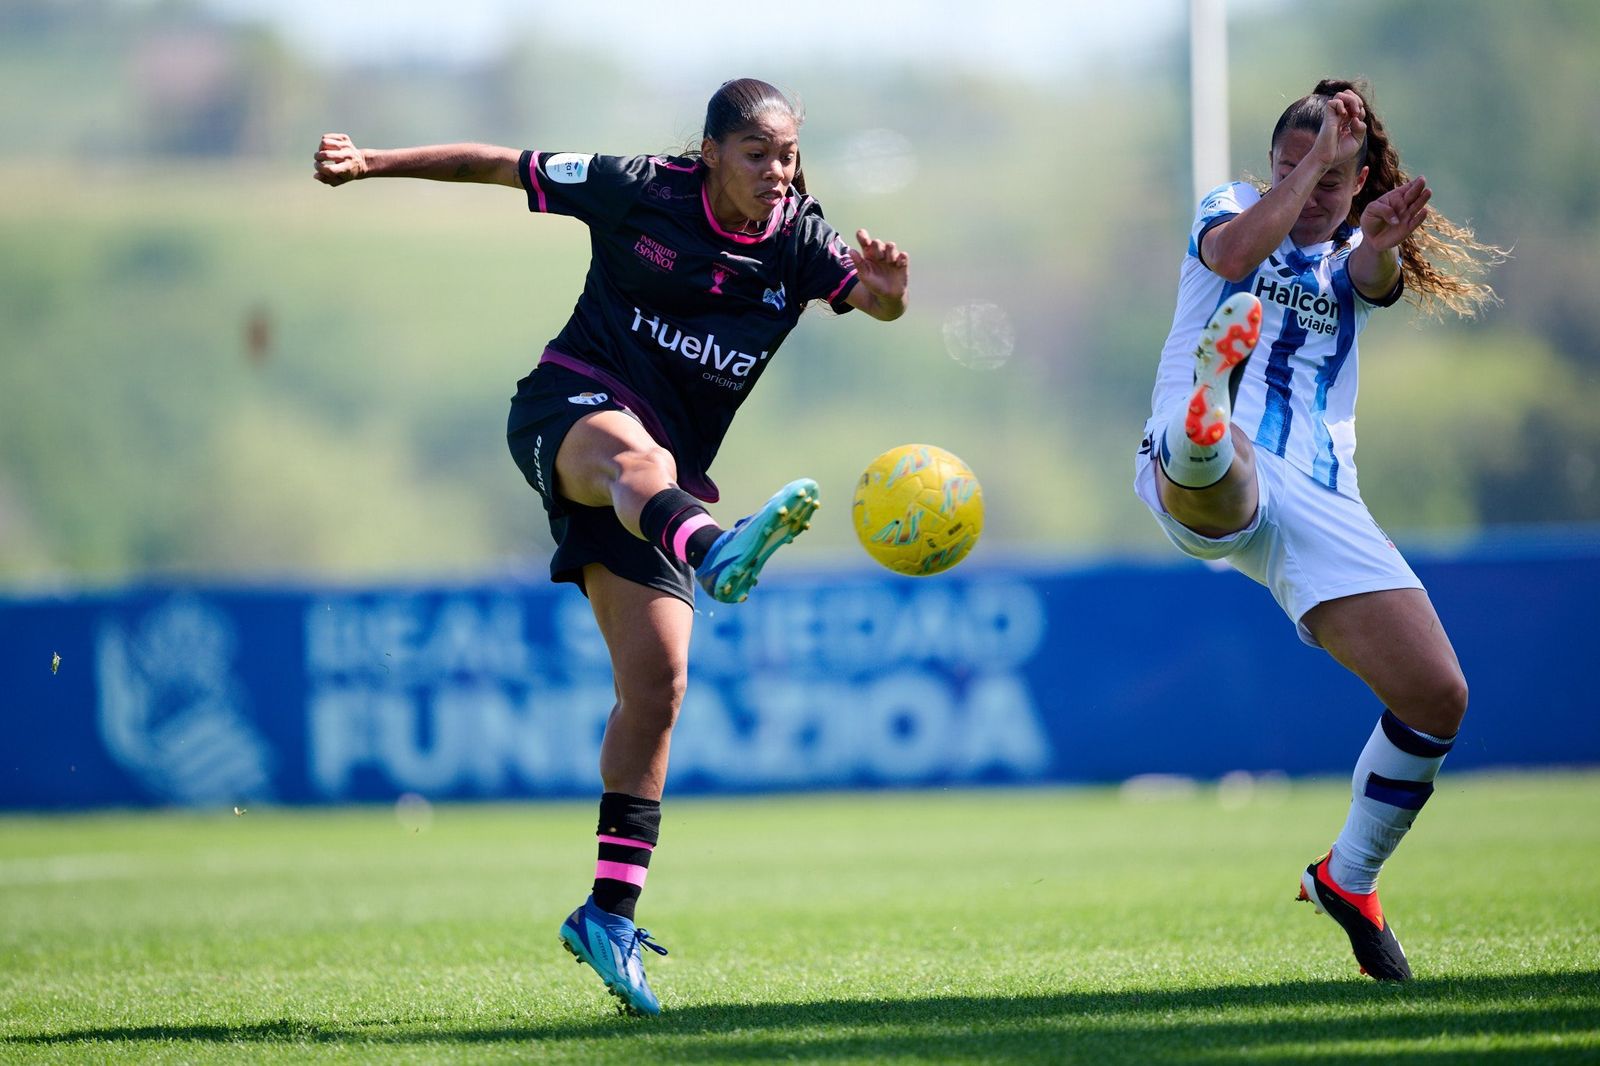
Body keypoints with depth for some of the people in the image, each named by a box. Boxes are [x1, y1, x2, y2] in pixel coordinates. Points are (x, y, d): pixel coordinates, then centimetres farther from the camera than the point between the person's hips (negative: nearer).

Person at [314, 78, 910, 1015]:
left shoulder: (799, 242, 1)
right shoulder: (637, 192, -5)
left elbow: (878, 302, -12)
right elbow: (503, 166, 4)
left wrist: (886, 290, -36)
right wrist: (372, 162, 3)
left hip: (665, 466, 4)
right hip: (570, 406, -4)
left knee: (657, 683, -5)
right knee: (638, 456, -42)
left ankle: (610, 911, 3)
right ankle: (713, 552, -79)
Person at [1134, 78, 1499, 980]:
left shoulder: (1354, 255, 20)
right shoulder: (1236, 207, 16)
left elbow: (1378, 280, -7)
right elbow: (1233, 251, -11)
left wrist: (1383, 243, -30)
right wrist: (1318, 149, -9)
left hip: (1317, 506, 3)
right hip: (1203, 483, -3)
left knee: (1438, 695, -6)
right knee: (1223, 457, -42)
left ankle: (1349, 878, 14)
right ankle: (1207, 416, -82)